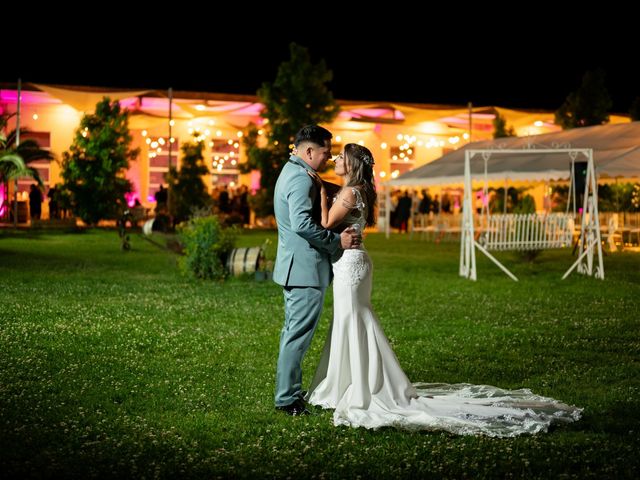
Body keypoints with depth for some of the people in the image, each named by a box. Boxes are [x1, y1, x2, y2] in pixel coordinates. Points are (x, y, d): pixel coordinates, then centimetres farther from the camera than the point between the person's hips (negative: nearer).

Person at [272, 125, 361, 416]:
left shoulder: (290, 172, 17)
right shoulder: (301, 179, -18)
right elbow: (303, 224, -28)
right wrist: (337, 241, -20)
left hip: (293, 268, 11)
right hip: (305, 269, -11)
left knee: (293, 332, 16)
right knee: (298, 335, -6)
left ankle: (289, 391, 25)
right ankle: (287, 398, -2)